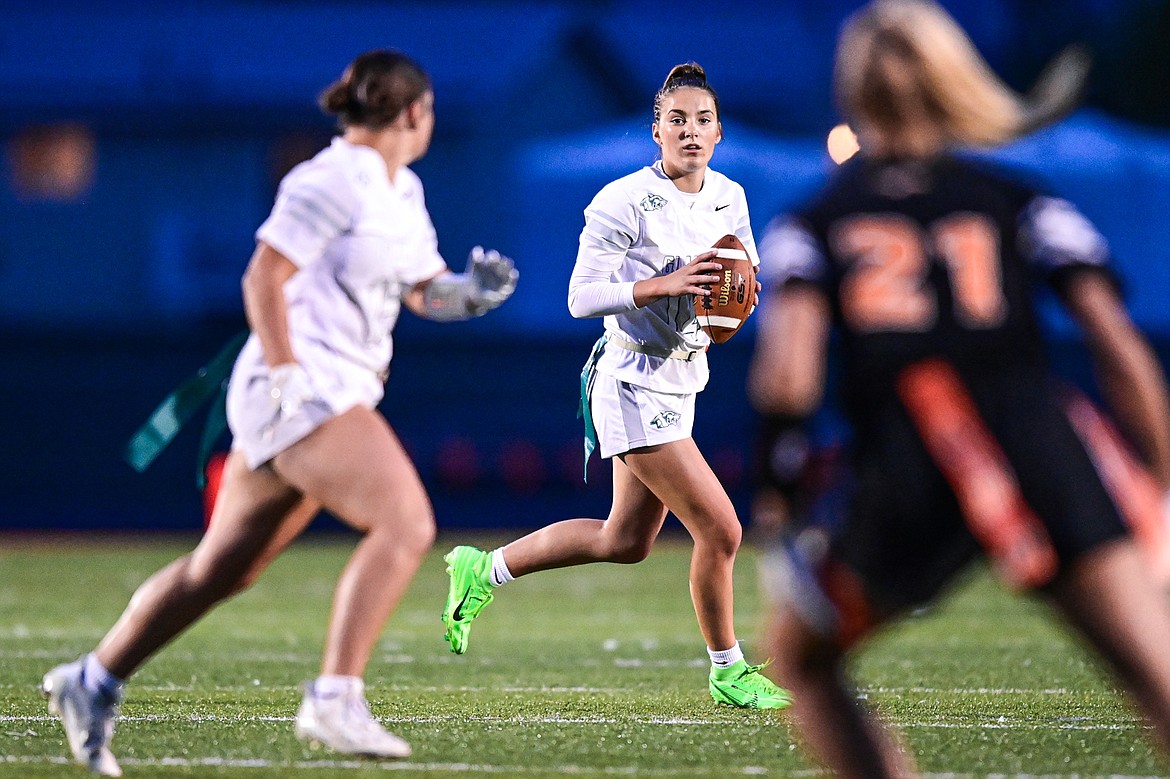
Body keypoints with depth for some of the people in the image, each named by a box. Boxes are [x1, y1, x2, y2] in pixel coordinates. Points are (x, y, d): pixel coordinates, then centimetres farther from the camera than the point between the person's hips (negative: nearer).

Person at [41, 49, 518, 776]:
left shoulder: (404, 192, 17)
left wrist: (474, 289, 2)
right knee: (405, 524, -22)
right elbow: (262, 278, -15)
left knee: (224, 567, 14)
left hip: (335, 396, 10)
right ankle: (334, 699, -25)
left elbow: (426, 291, 23)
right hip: (305, 385, -10)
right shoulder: (335, 182, -12)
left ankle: (93, 682, 22)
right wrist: (288, 377, -20)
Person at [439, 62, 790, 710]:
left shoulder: (730, 198, 5)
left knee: (625, 541, 18)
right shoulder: (624, 202, -17)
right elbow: (581, 296, -18)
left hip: (678, 388, 9)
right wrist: (666, 284, -28)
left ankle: (484, 569, 33)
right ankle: (728, 670, 7)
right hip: (635, 385, -9)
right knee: (720, 531, -11)